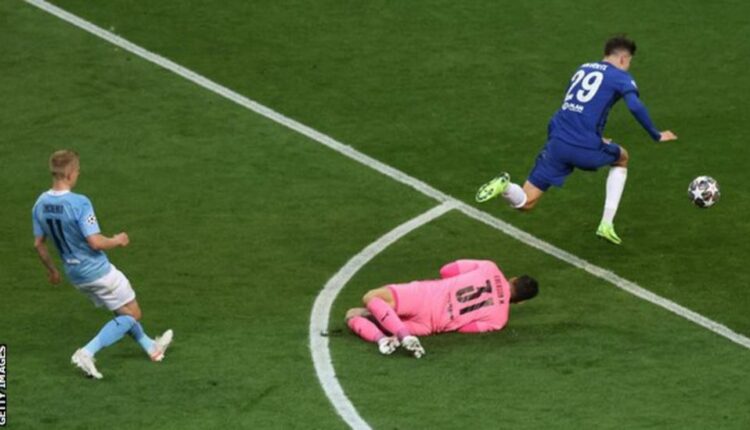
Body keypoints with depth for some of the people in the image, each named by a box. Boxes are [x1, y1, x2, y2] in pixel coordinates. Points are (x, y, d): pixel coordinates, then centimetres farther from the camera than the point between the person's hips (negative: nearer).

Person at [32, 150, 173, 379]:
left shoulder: (40, 204, -4)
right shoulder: (79, 203, -27)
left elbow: (39, 243, 5)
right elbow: (95, 242, -28)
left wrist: (51, 270, 21)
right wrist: (117, 241, -7)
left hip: (74, 274, 8)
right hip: (97, 270, -8)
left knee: (123, 312, 27)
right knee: (132, 314, 8)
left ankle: (151, 347, 42)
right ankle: (87, 353, -6)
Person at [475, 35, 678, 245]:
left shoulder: (583, 69, 23)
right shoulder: (620, 77, 5)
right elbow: (635, 107, -13)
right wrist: (656, 135, -1)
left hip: (556, 142, 4)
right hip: (585, 147, -4)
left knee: (525, 203, 11)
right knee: (621, 159, 30)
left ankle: (505, 186, -25)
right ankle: (606, 225, 21)